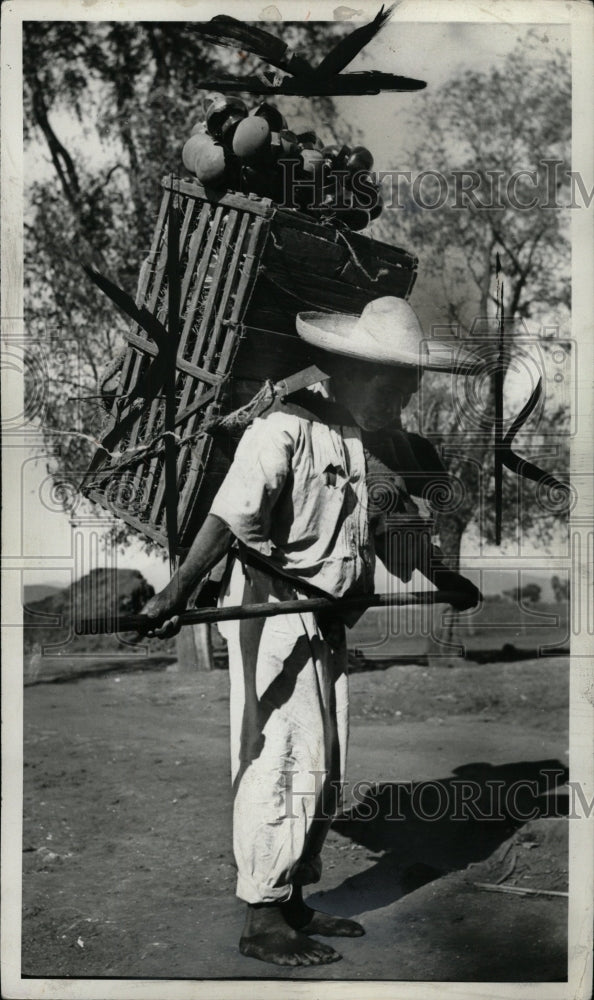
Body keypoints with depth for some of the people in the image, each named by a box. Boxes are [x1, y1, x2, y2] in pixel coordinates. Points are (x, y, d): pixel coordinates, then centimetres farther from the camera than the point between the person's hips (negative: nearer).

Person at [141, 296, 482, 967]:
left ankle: (294, 904, 27)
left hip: (328, 623, 9)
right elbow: (229, 515, -28)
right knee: (285, 763, -7)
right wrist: (179, 589, -40)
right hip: (276, 614, -9)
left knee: (324, 771, 13)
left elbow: (393, 523, 28)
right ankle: (263, 920, 6)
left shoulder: (365, 443, 14)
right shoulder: (284, 430, -15)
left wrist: (448, 581, 39)